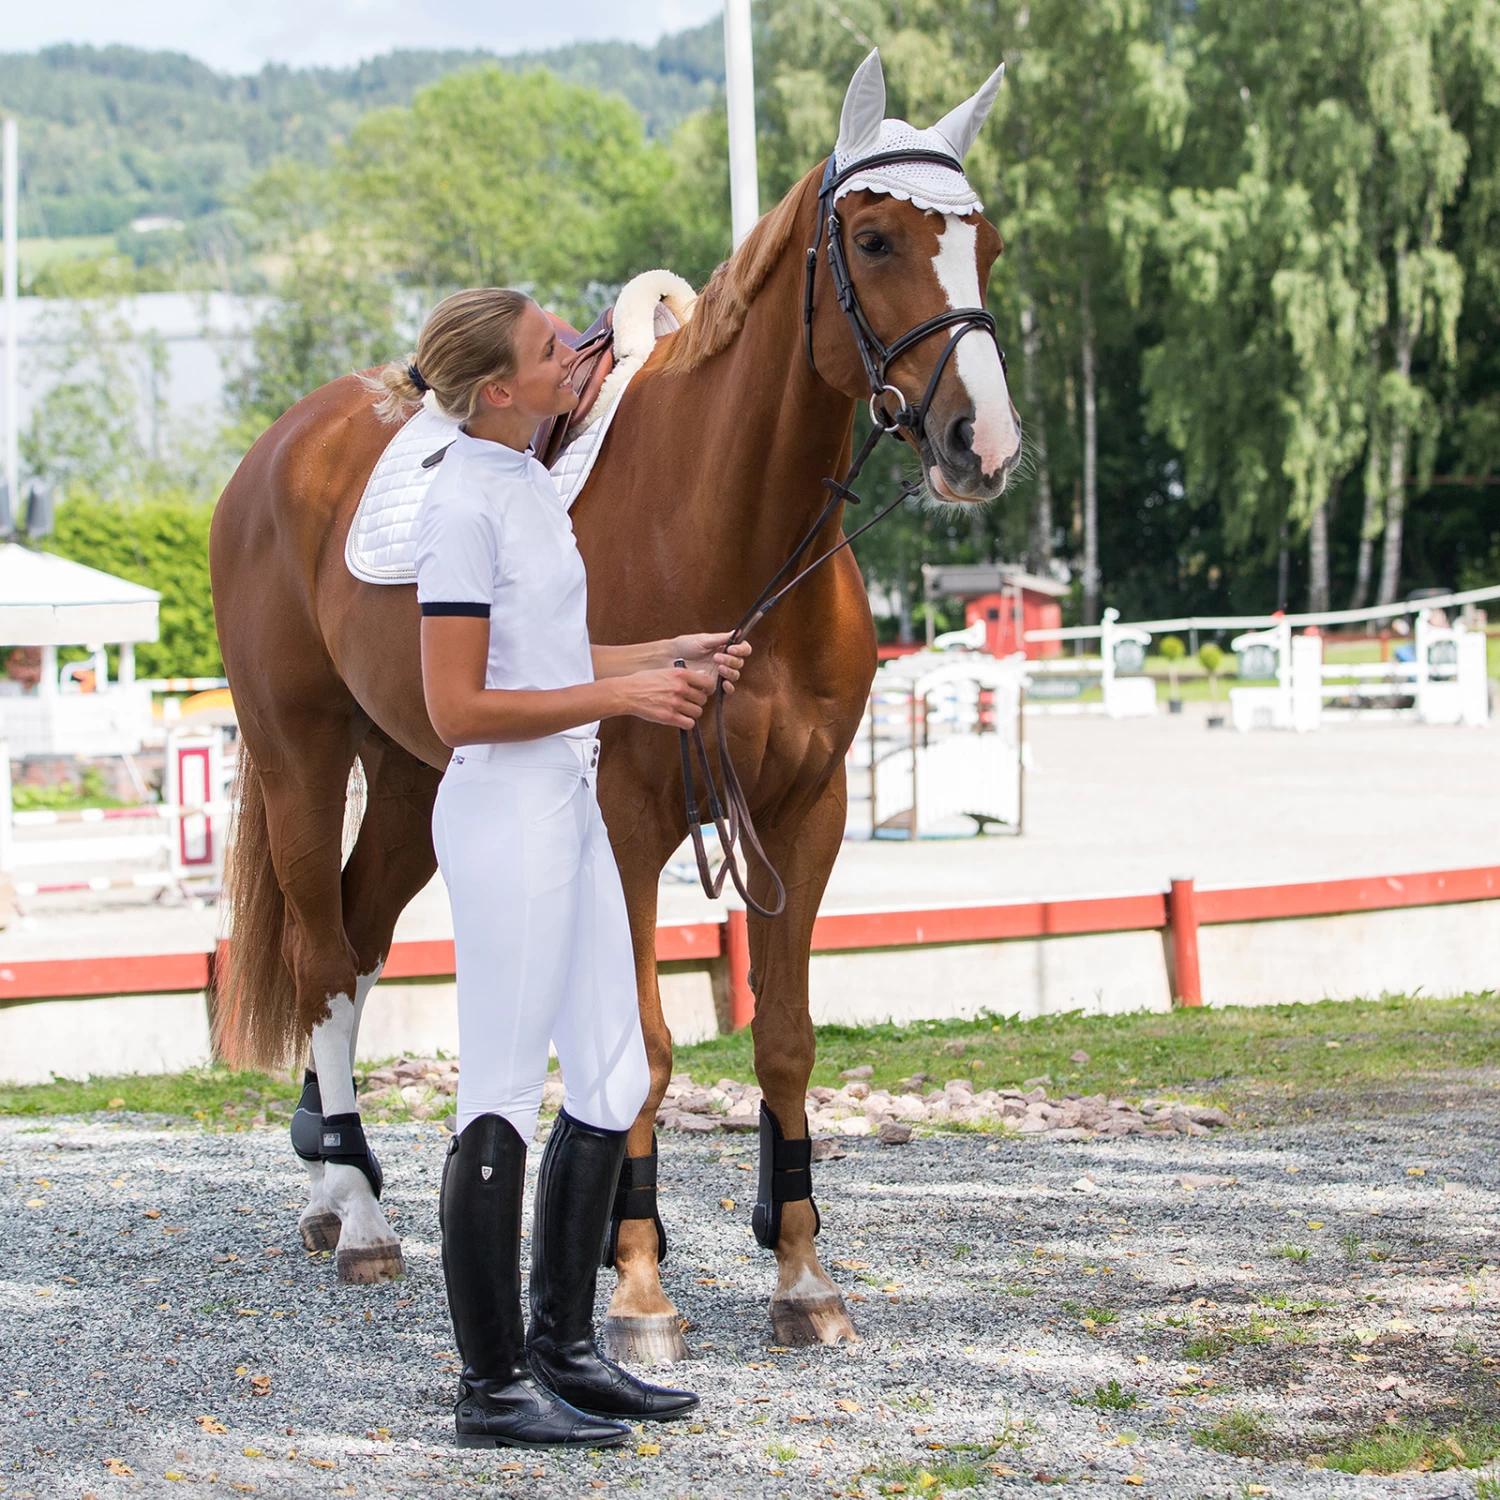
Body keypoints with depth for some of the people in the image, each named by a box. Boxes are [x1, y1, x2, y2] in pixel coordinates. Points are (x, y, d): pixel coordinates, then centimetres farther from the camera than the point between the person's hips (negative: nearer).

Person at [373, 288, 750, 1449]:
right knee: (502, 1106, -3)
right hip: (506, 817, -10)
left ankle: (563, 1350, 24)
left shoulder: (528, 483, 12)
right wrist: (619, 694, -17)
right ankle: (493, 1389, 4)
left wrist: (670, 655, 11)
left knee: (611, 1088, 14)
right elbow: (458, 708, -19)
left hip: (568, 808, 10)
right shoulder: (466, 505, -16)